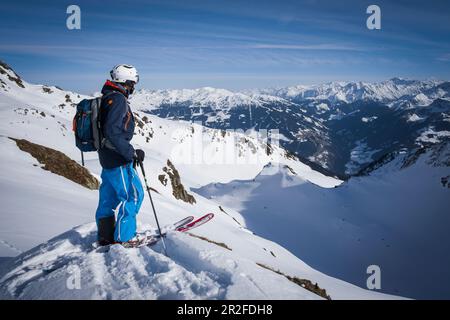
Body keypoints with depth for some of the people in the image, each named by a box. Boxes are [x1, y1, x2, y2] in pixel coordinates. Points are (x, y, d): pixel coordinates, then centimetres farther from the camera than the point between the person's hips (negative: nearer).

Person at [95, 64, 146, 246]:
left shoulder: (108, 98, 15)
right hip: (118, 159, -10)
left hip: (107, 157, 10)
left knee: (109, 197, 15)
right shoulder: (118, 99, -17)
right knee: (133, 195, -3)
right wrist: (132, 153, -23)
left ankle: (106, 237, 23)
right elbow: (112, 131, -27)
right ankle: (123, 237, 1)